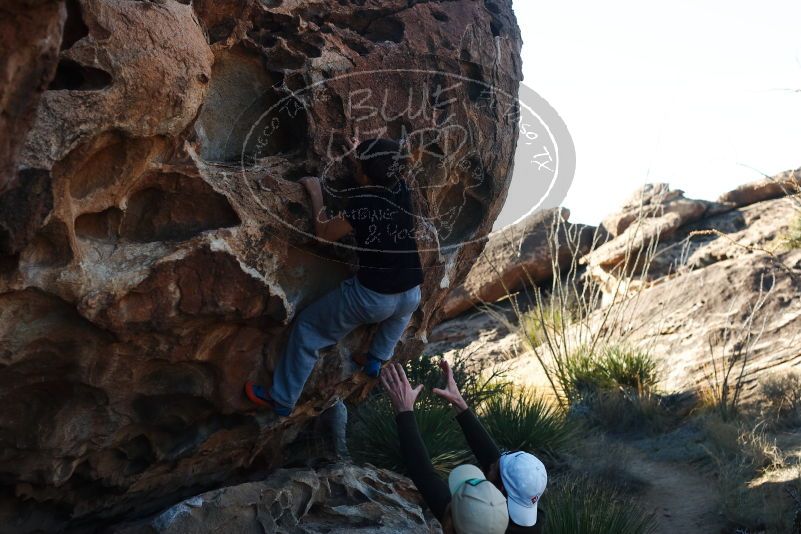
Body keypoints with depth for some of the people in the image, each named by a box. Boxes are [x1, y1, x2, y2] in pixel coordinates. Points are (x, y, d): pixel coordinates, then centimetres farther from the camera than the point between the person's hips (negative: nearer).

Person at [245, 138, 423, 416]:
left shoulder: (362, 203, -14)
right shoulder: (401, 189, 4)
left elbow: (325, 234, -1)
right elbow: (390, 168, 28)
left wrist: (316, 195, 8)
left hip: (372, 297, -5)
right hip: (411, 296, 6)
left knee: (306, 328, 13)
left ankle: (282, 399, 19)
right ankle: (377, 360, 40)